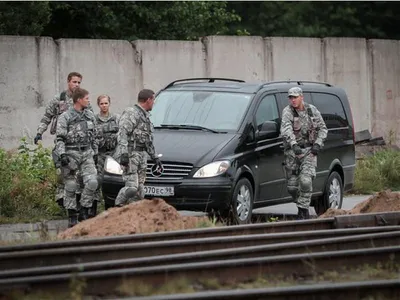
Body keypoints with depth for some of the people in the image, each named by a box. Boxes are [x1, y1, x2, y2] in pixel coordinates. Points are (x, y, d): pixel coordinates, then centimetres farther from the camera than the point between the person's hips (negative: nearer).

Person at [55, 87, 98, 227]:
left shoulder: (90, 115, 11)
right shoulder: (65, 117, -6)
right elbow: (59, 138, -9)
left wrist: (95, 152, 16)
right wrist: (62, 155, -19)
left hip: (87, 153, 4)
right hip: (71, 154, -4)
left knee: (92, 182, -12)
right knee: (71, 187, 0)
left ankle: (84, 209, 4)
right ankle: (72, 216, 9)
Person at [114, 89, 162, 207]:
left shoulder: (146, 116, 23)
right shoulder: (130, 113, -7)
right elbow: (122, 133, -19)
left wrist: (155, 157, 28)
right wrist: (123, 153, -29)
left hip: (142, 155, 9)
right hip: (130, 154, -9)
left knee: (139, 192, 3)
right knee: (132, 187, -18)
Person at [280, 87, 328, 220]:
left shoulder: (312, 110, 4)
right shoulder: (287, 111, -7)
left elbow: (323, 128, 13)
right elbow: (286, 129, -25)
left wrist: (318, 144, -4)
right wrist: (294, 144, -41)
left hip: (309, 150, 0)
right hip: (292, 151, 0)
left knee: (305, 181, -19)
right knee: (292, 186, 2)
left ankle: (303, 211, -12)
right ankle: (302, 206, 26)